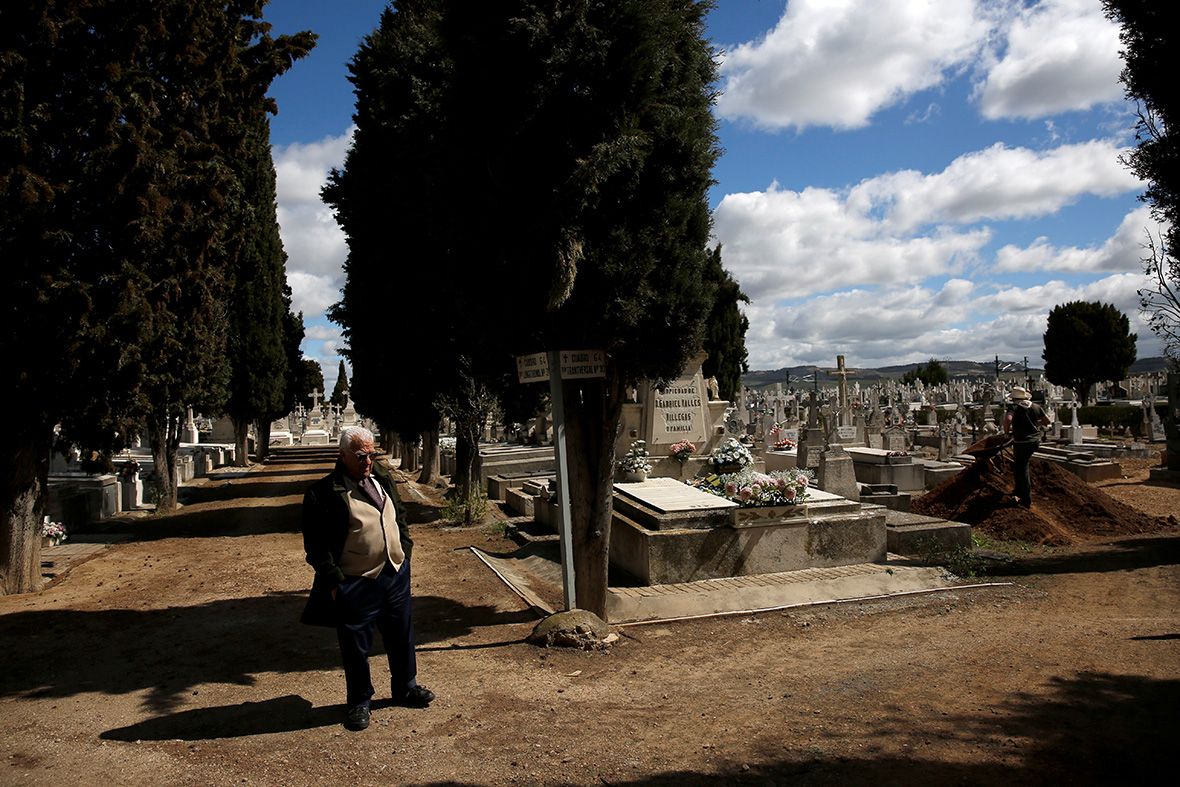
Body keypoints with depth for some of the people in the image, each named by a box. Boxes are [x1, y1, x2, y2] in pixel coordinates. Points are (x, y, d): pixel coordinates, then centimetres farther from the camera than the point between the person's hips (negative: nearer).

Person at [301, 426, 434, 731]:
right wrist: (333, 580, -16)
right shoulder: (324, 493, -14)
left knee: (401, 637, 19)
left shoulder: (382, 478, 7)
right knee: (356, 646, 8)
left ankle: (405, 688, 39)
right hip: (355, 584, -6)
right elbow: (317, 545, -13)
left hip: (396, 575, 6)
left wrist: (404, 549, 13)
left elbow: (400, 515, 20)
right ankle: (360, 703, 28)